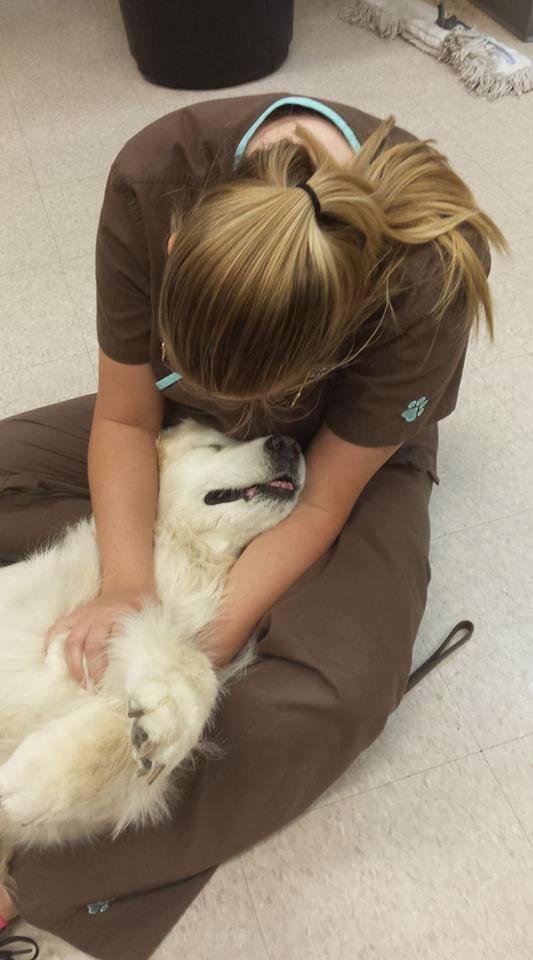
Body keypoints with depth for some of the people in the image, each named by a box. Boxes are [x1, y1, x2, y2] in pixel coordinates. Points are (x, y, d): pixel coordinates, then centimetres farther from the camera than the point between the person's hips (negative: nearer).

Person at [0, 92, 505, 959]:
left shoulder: (427, 273, -36)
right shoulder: (154, 174, -29)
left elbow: (323, 501, -25)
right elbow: (126, 417, -18)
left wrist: (203, 647, -31)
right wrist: (127, 588, -31)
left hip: (350, 448, -3)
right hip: (189, 425, 4)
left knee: (338, 690, -30)